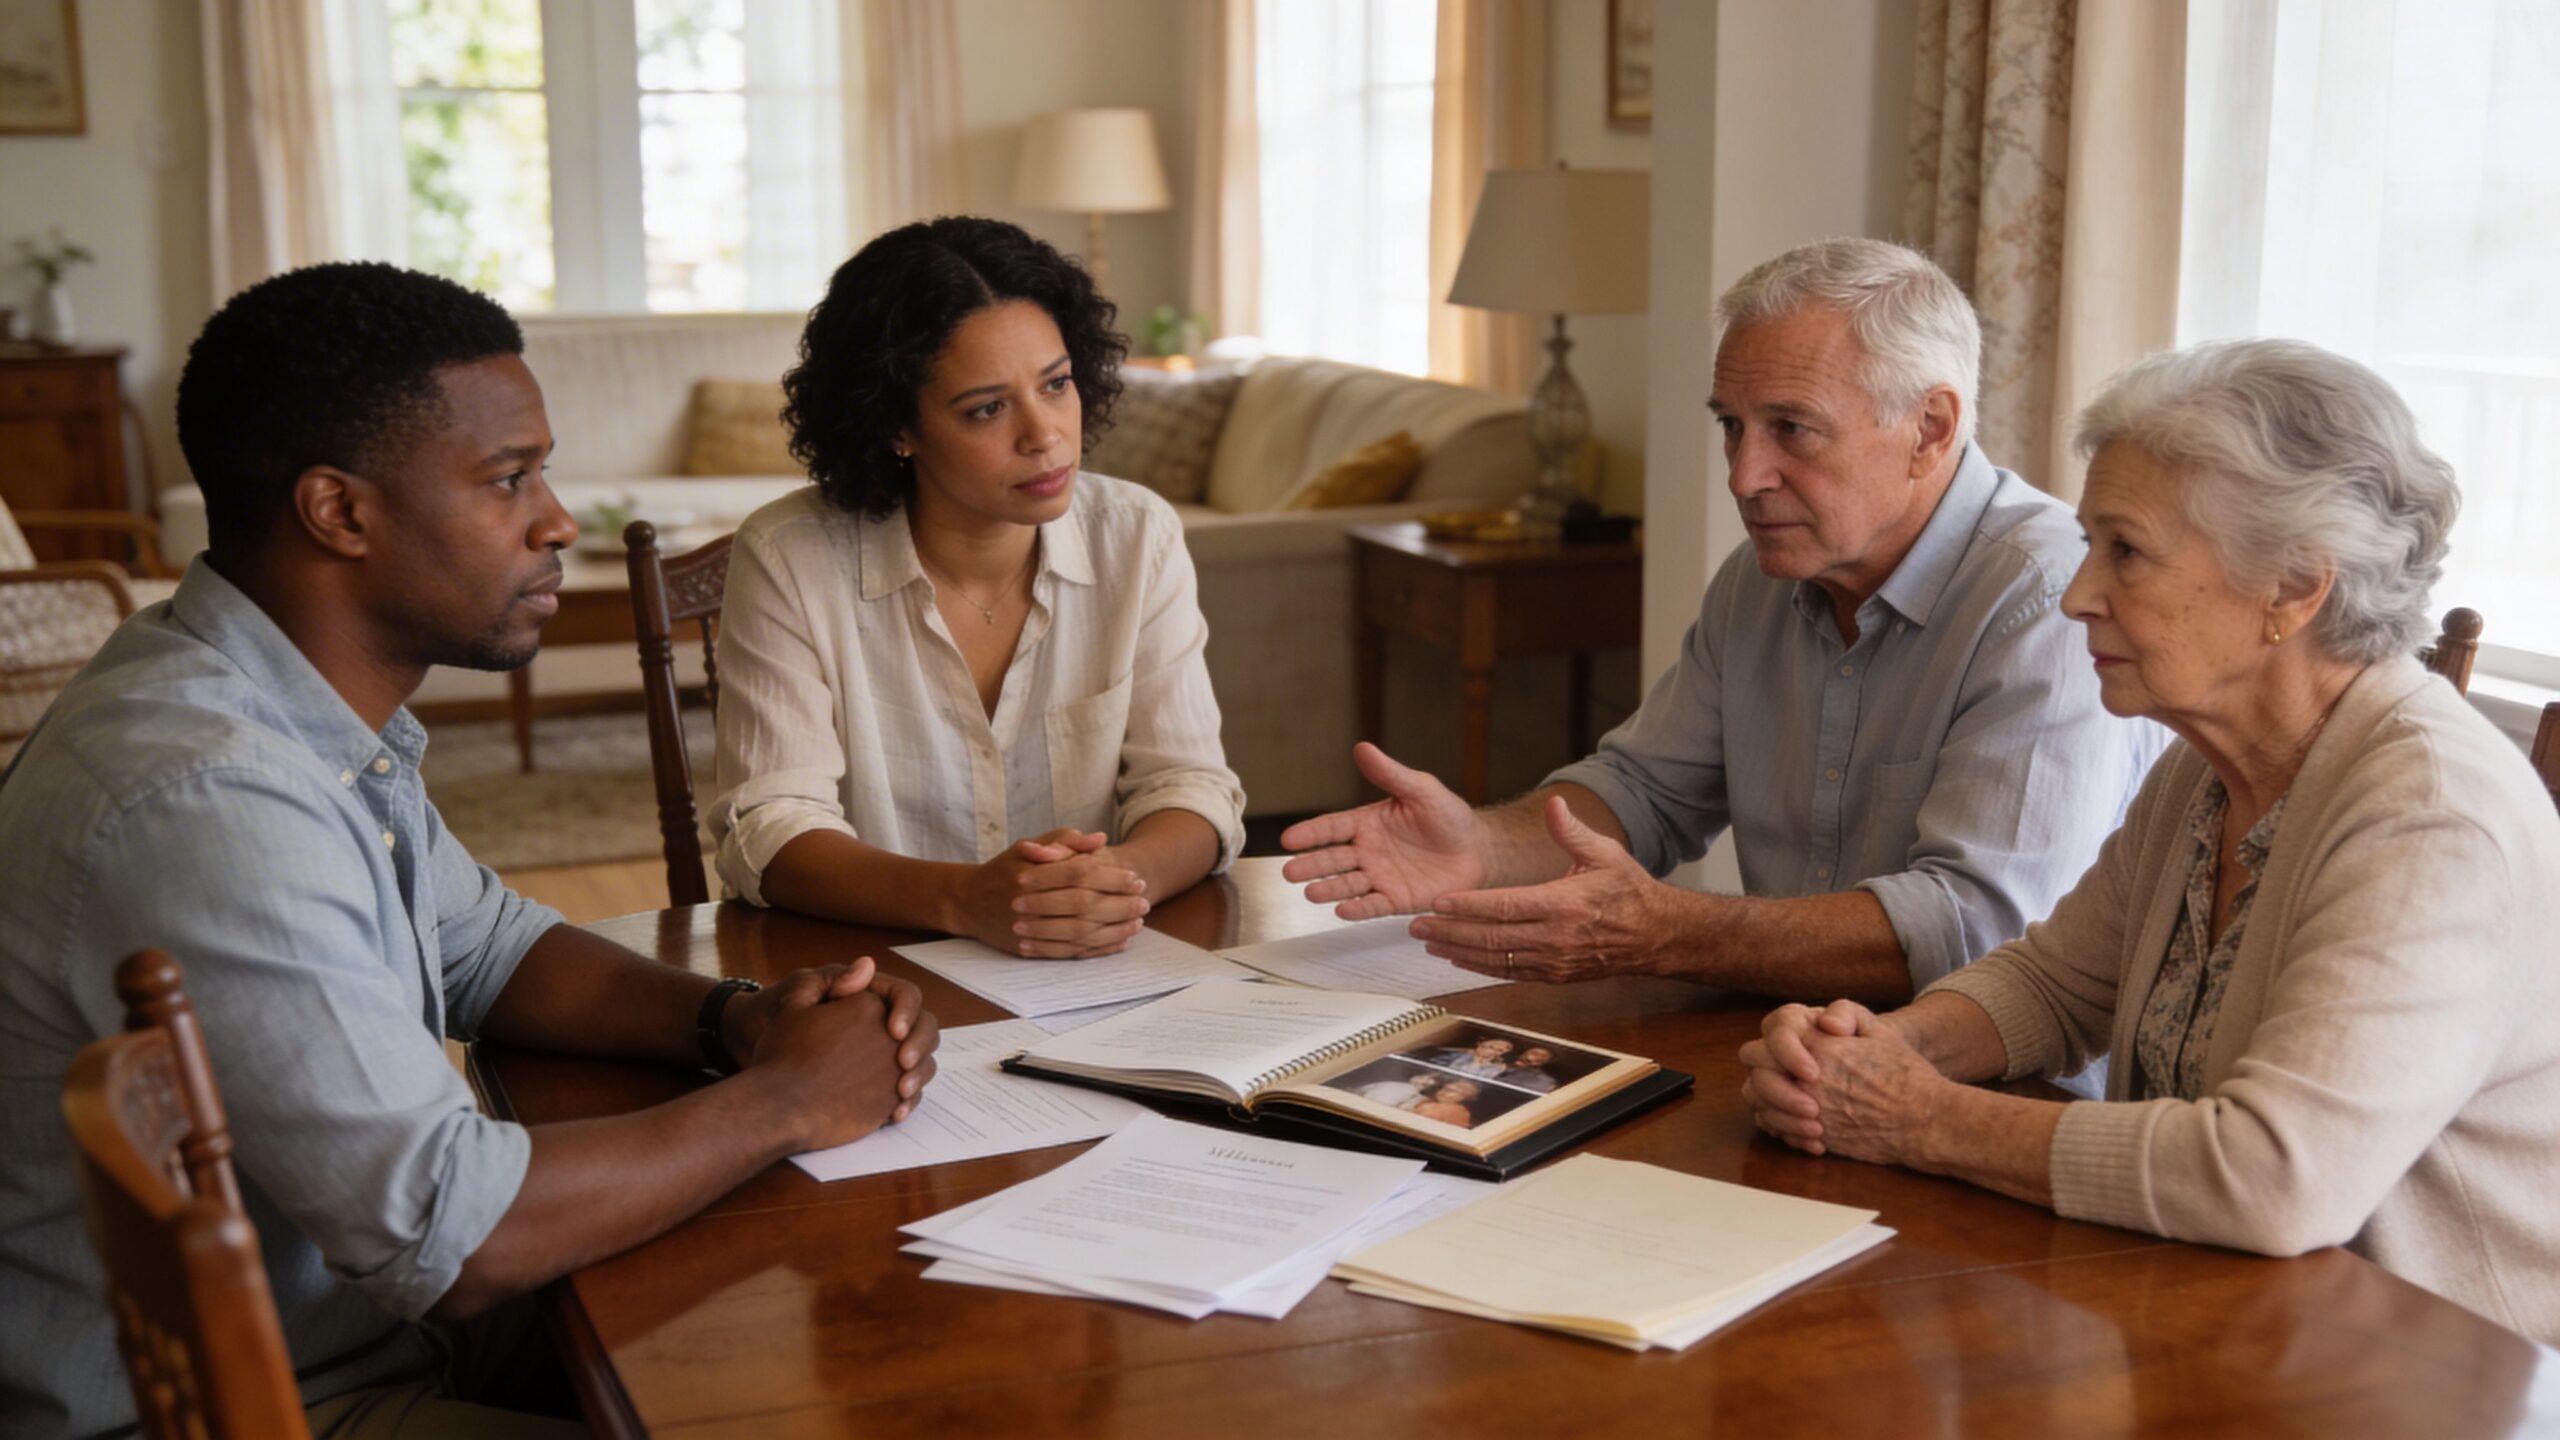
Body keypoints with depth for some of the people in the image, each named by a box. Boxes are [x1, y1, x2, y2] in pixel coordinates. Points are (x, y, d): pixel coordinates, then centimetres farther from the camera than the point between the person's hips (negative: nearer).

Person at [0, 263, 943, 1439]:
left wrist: (734, 1019, -2)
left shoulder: (316, 706, 2)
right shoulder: (200, 799, -29)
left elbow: (489, 945, 16)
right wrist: (785, 1101, -17)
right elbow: (451, 1234, -31)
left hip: (363, 1328, 9)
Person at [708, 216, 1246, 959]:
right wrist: (963, 899, -30)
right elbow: (771, 829, -12)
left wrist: (1121, 877, -24)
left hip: (1106, 984, 3)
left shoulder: (1139, 537, 1)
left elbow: (1189, 787, -1)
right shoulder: (787, 558, -7)